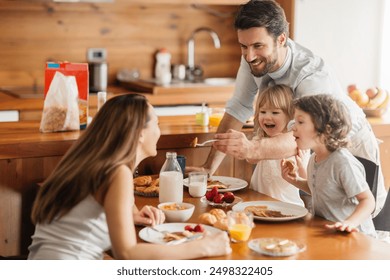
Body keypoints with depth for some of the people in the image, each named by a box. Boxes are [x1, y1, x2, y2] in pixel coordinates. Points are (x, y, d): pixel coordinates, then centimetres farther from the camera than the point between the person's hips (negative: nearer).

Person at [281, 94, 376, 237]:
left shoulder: (343, 162, -20)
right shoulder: (314, 159, 7)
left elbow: (368, 200, -20)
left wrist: (349, 222, -35)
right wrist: (295, 181, 11)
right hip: (324, 231, 8)